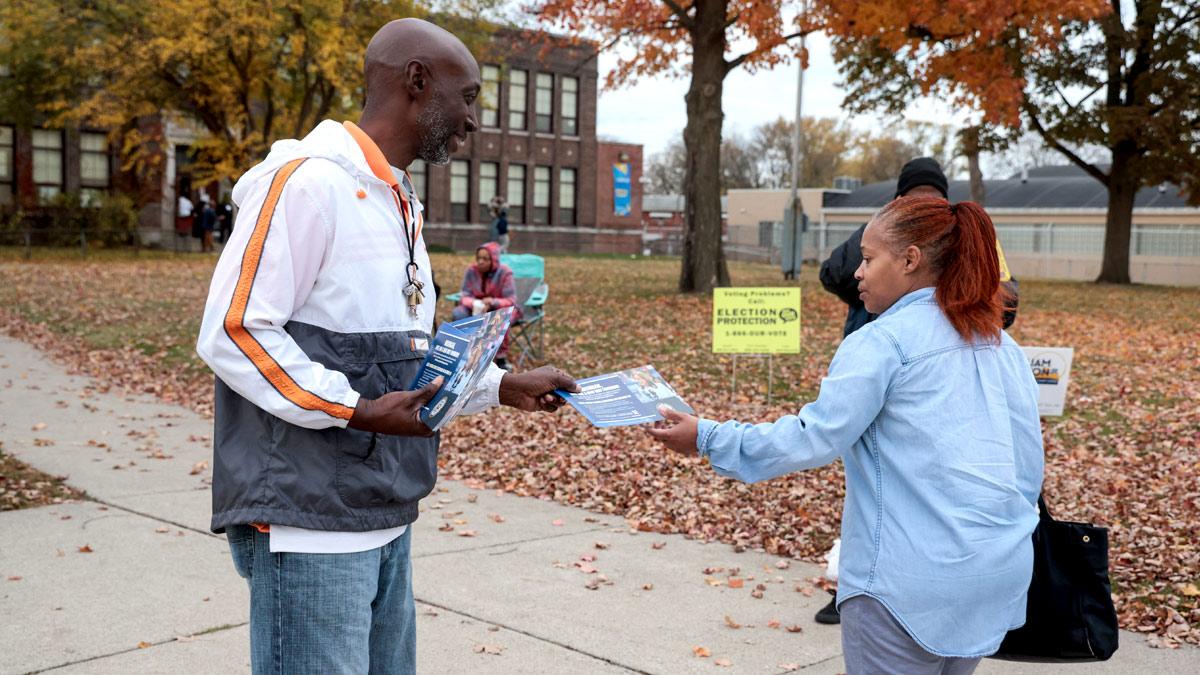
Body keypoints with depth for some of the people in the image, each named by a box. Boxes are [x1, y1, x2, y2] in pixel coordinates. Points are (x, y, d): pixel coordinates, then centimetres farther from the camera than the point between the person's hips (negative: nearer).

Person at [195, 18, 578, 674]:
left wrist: (502, 386, 10)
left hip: (386, 521, 9)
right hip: (310, 525, -9)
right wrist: (355, 412, -21)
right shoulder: (308, 179, -13)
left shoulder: (400, 204, 16)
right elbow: (233, 332, -18)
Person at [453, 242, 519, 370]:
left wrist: (492, 302, -38)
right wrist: (475, 304, -34)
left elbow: (511, 301, -19)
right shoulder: (471, 271, -9)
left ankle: (501, 358, -15)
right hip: (476, 308, 3)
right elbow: (465, 297, -10)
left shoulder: (504, 273, -18)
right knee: (458, 314, -26)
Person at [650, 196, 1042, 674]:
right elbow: (1029, 460, 10)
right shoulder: (1002, 347, 9)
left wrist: (708, 439, -8)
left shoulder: (882, 341, -12)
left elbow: (814, 438, -15)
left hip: (912, 580, -7)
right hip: (1002, 574, 7)